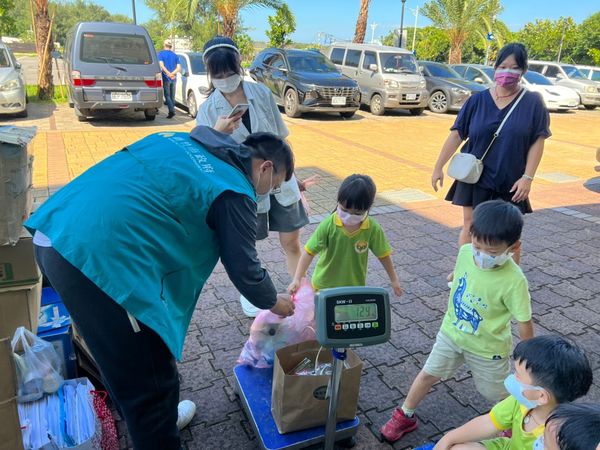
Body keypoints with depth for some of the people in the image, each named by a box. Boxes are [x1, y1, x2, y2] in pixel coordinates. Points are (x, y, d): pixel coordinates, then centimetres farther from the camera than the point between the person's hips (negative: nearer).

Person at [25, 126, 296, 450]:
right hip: (101, 258, -10)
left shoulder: (185, 141, 18)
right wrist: (274, 303, 21)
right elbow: (244, 268, 2)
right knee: (149, 383, 8)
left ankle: (156, 419, 51)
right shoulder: (234, 192, -5)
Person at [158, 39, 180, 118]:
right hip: (173, 79, 4)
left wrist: (168, 74, -18)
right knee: (172, 96, 11)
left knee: (167, 95, -2)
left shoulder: (161, 53, -2)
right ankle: (172, 112, 16)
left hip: (166, 78, -4)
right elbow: (179, 68, 1)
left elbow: (161, 65, -15)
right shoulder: (175, 55, 11)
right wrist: (172, 74, -9)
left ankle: (171, 110, -19)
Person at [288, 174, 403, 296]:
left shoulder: (373, 229, -17)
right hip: (325, 285, 0)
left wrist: (394, 279, 5)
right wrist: (297, 279, -23)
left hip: (355, 286, 0)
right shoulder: (328, 225, -21)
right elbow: (309, 252, -17)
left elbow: (383, 254, -3)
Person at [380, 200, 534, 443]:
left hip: (487, 348, -4)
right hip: (451, 333, 4)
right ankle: (405, 416, 38)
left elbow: (524, 325, -20)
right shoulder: (465, 252, -18)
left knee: (499, 394, 18)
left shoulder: (514, 281, -31)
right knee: (428, 374, 16)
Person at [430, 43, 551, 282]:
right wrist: (439, 166, -2)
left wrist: (527, 177, -14)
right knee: (470, 226, 12)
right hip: (474, 177, 1)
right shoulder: (478, 99, -2)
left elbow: (537, 142, -6)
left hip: (510, 182, -1)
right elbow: (456, 134, -1)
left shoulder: (533, 102, -5)